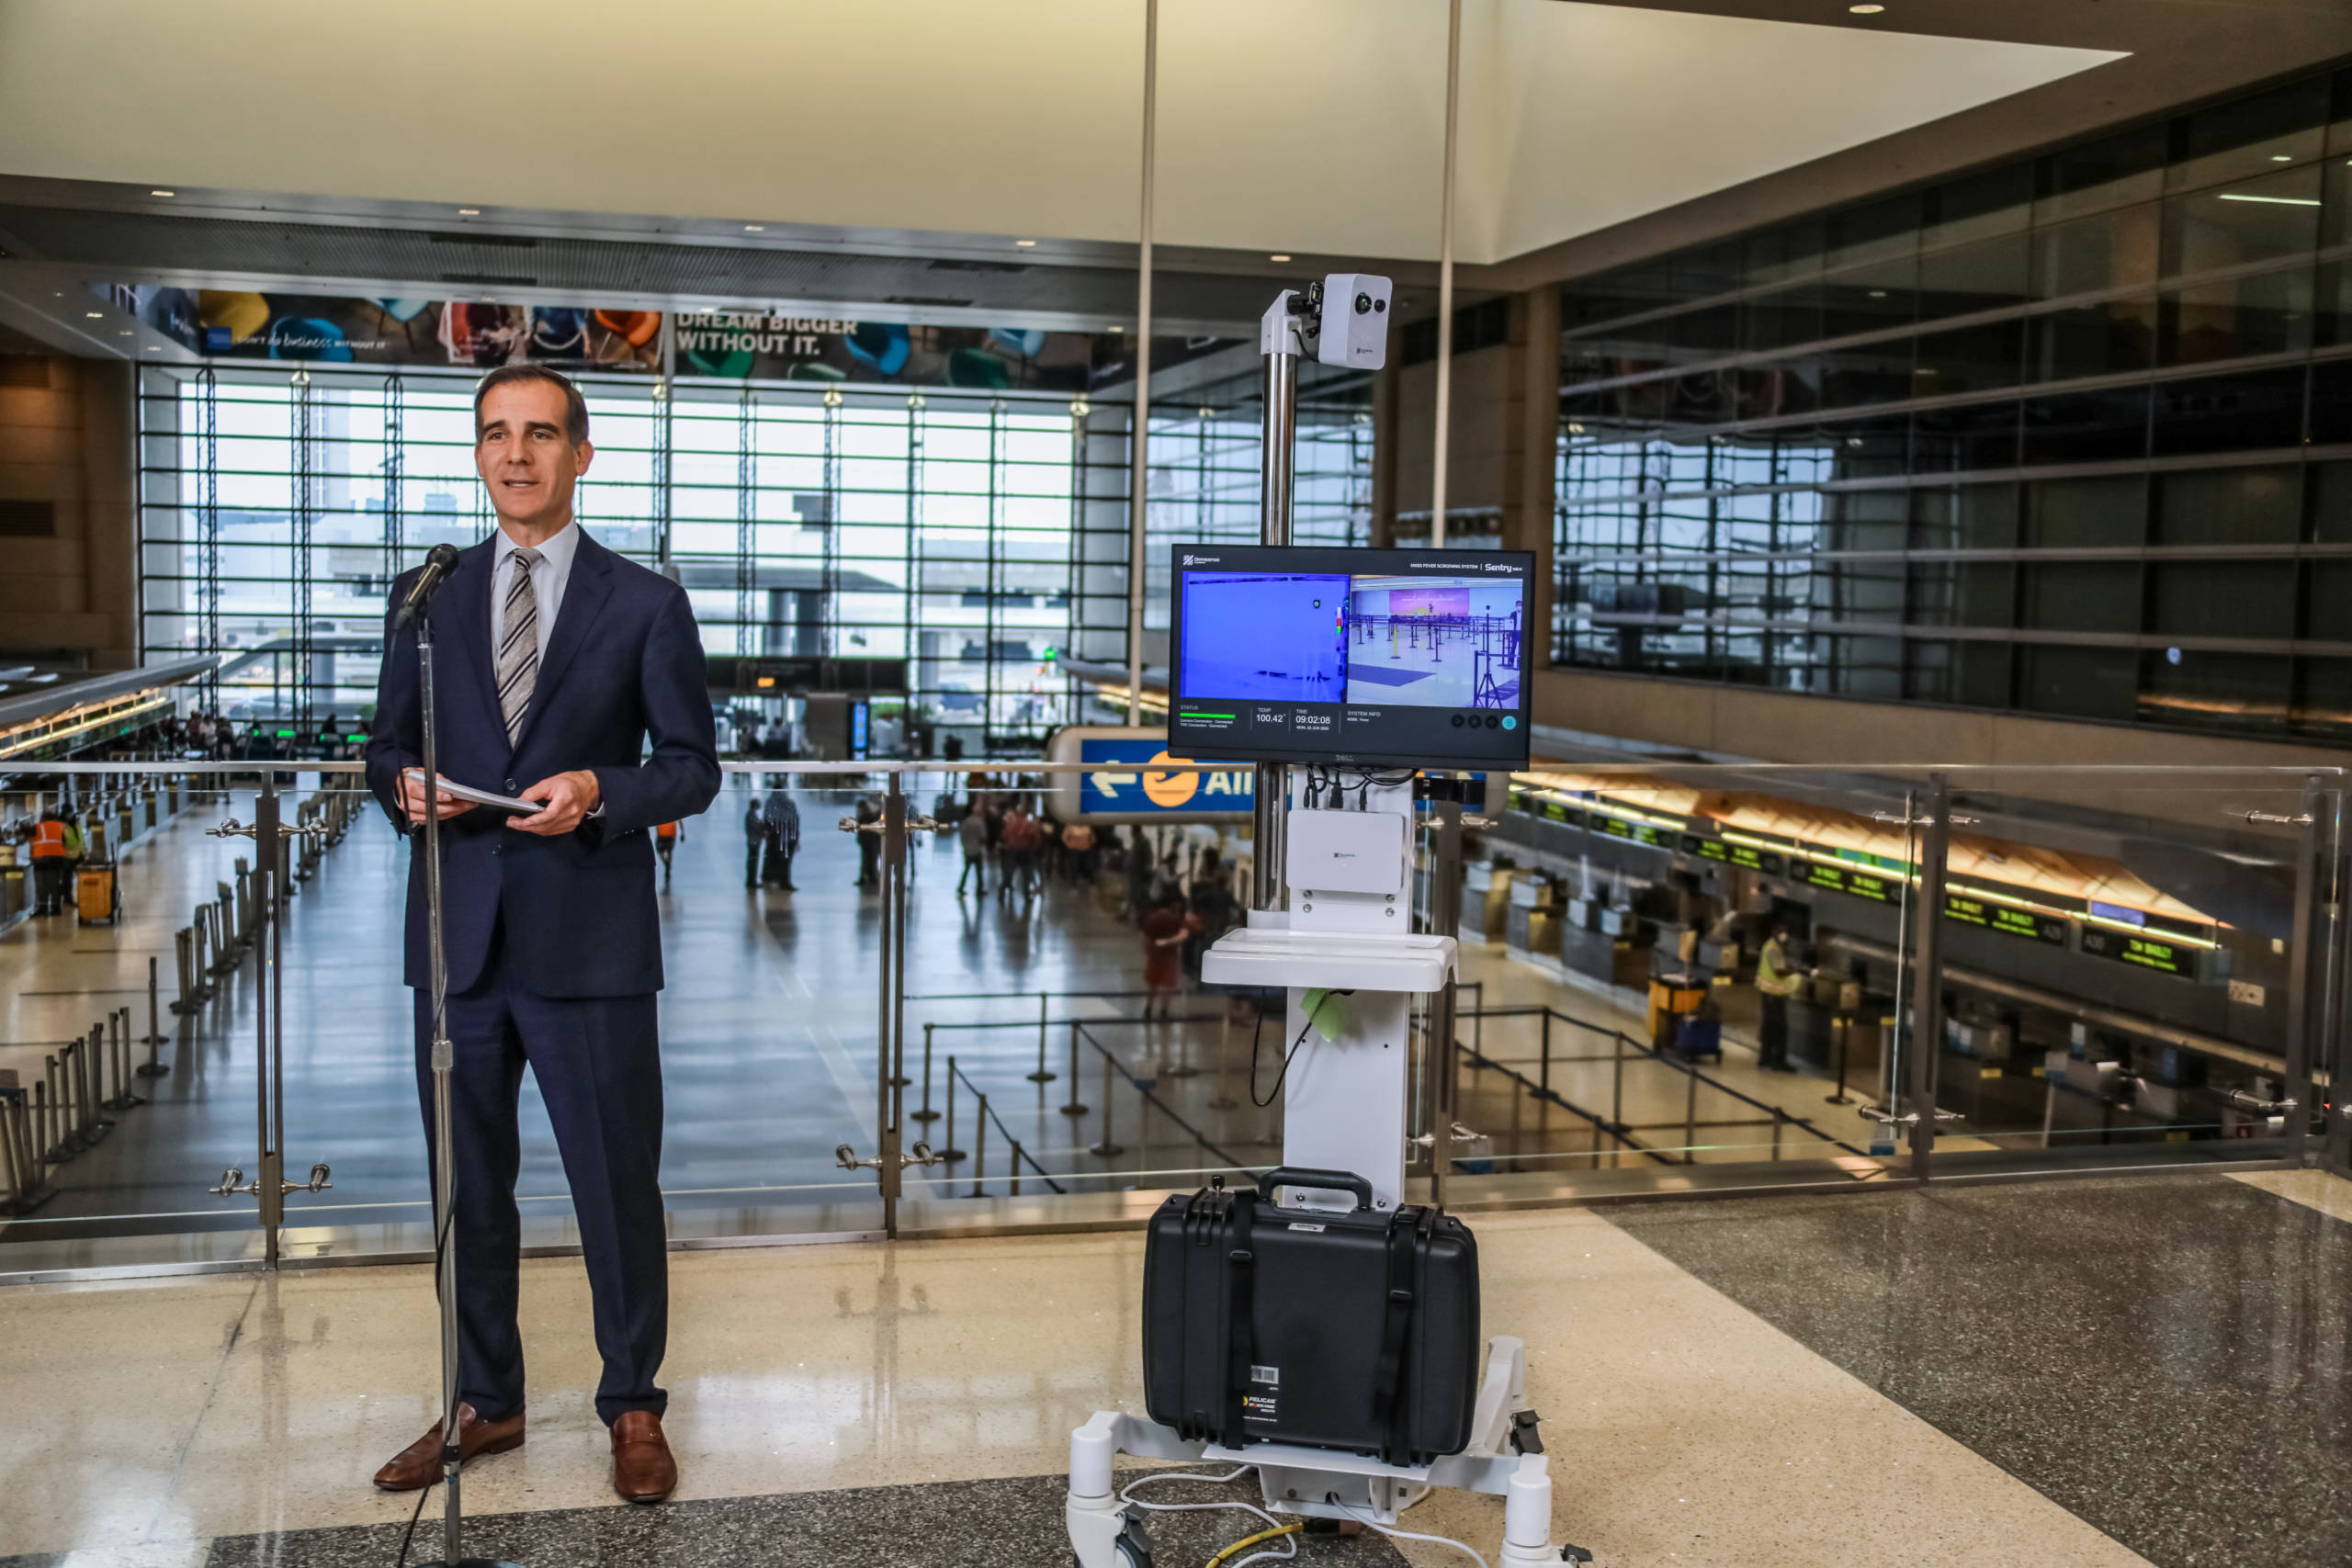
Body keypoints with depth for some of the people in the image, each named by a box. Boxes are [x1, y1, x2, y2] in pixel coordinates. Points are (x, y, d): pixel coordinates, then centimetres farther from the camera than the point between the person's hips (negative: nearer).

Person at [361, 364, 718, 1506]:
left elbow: (692, 766, 1)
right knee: (468, 1187, 14)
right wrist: (403, 785, -10)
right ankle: (482, 1402, 30)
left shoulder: (645, 605, 1)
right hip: (458, 941, 3)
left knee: (618, 1187, 5)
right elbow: (387, 746, 13)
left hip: (590, 945, -3)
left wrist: (600, 791, -17)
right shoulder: (426, 596, 9)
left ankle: (632, 1407, 22)